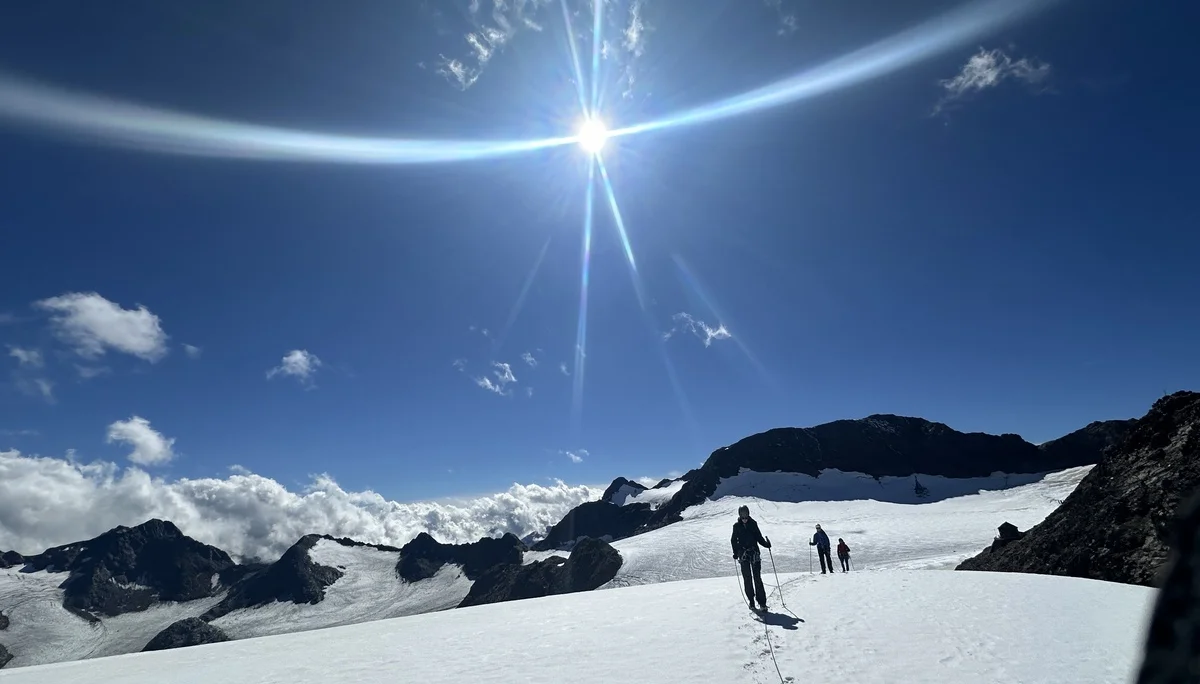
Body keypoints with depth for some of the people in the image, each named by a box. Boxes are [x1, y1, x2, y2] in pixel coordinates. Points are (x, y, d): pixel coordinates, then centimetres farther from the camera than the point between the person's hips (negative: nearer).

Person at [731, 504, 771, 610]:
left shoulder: (753, 524, 3)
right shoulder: (737, 526, 3)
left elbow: (759, 537, 9)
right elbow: (734, 540, 7)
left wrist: (766, 544, -8)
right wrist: (735, 553, -2)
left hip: (755, 552, -1)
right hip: (743, 554, 1)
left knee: (757, 578, -5)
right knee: (747, 578, 1)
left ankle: (762, 602, -5)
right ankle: (751, 600, 11)